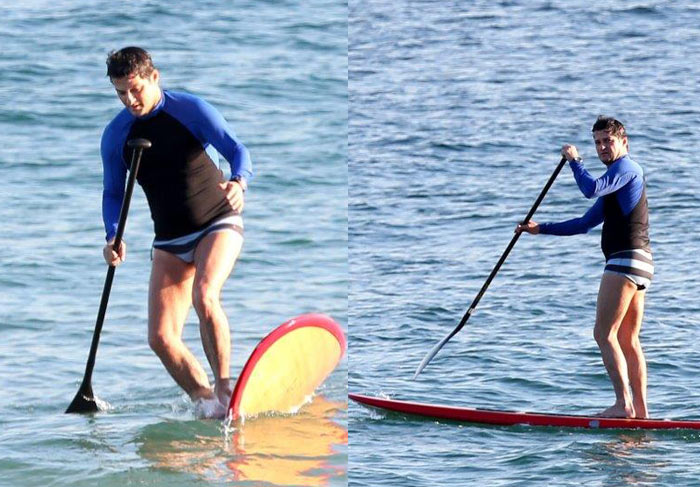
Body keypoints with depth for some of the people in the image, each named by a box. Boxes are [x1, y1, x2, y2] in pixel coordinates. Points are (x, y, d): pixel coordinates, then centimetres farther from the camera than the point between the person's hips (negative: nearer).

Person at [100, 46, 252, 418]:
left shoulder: (190, 109, -10)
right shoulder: (116, 135, 1)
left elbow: (236, 150, -16)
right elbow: (113, 192, 8)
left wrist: (238, 183, -38)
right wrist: (113, 237, -10)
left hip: (218, 224, -5)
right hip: (170, 242, 5)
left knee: (204, 296, -32)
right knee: (161, 338, -8)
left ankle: (225, 388, -24)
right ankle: (206, 401, 8)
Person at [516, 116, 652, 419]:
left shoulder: (626, 168, -5)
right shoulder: (617, 179, 26)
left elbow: (591, 189, -23)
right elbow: (585, 224, 30)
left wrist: (574, 161, -7)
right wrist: (541, 229, 27)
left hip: (625, 260, -10)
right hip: (639, 265, 10)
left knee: (604, 333, -12)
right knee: (628, 341, 8)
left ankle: (623, 404, -20)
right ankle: (640, 410, 5)